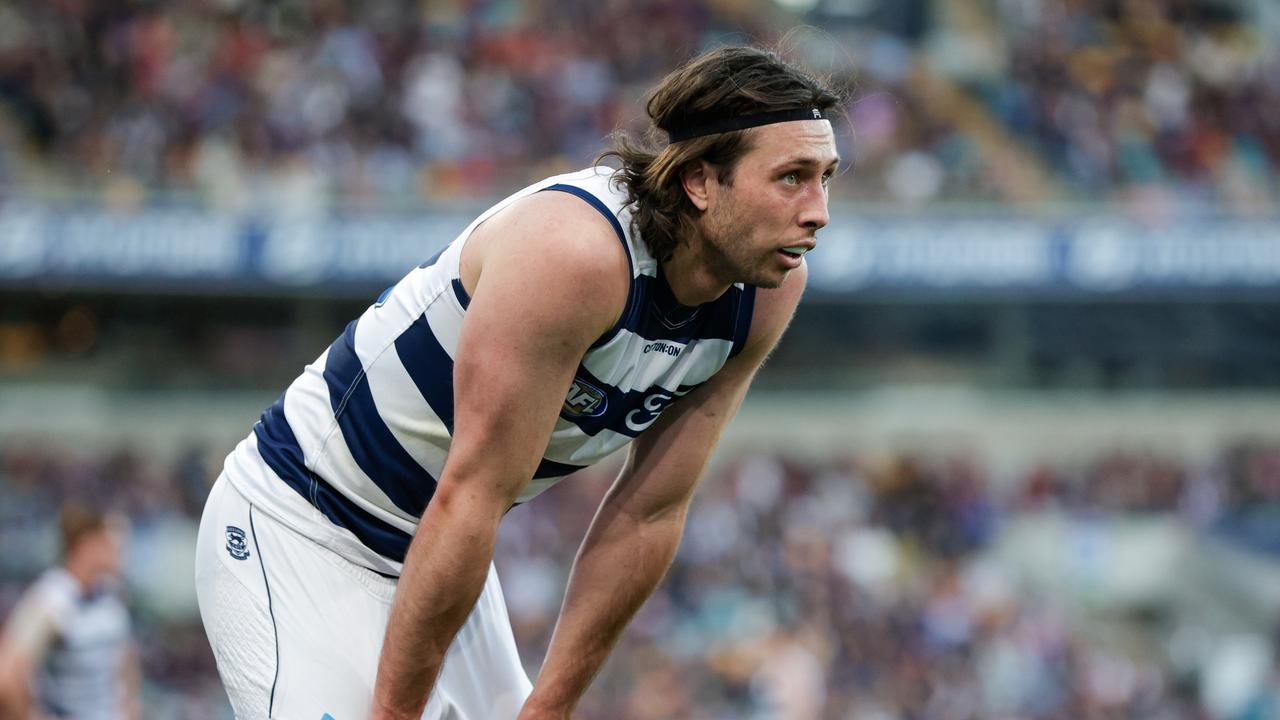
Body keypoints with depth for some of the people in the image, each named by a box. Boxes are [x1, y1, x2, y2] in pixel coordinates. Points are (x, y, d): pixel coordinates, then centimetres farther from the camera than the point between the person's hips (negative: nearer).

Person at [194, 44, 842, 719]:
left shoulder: (768, 294, -8)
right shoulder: (573, 251, -32)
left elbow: (649, 514, -3)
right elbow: (470, 497, -30)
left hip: (432, 551, 8)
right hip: (294, 530, -8)